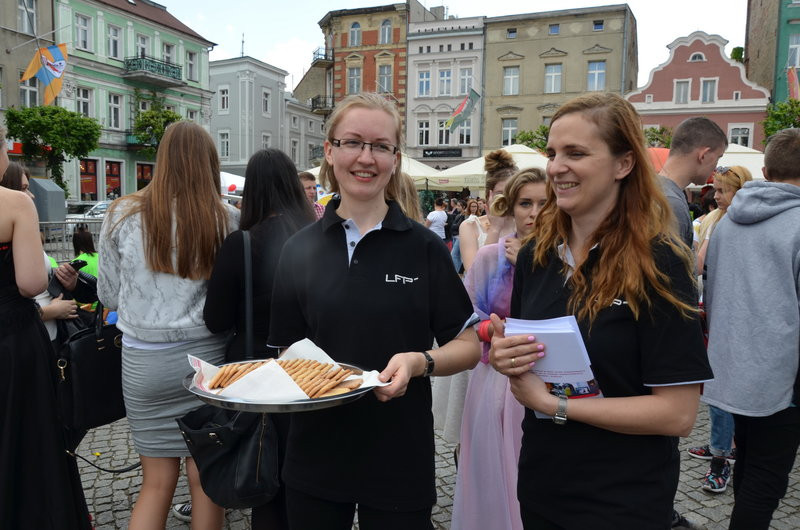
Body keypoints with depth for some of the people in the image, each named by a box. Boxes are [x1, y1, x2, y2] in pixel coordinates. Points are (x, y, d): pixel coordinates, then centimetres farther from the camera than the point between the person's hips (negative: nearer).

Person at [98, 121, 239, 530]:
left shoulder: (122, 216, -3)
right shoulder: (226, 219, -8)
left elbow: (109, 296, 6)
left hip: (143, 361, 1)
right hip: (206, 356, -1)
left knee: (157, 481, 14)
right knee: (206, 478, 13)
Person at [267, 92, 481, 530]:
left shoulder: (424, 247, -6)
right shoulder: (299, 250, 1)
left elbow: (469, 346, -3)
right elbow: (289, 350, 8)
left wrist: (420, 361, -21)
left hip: (398, 461, -2)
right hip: (314, 459, 2)